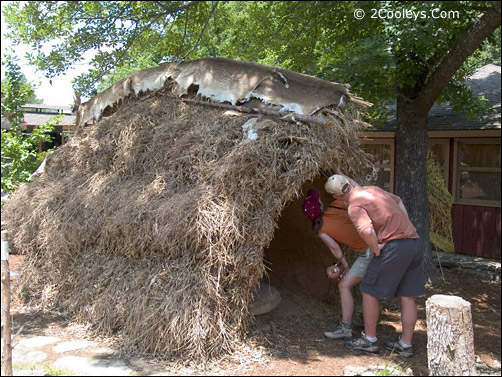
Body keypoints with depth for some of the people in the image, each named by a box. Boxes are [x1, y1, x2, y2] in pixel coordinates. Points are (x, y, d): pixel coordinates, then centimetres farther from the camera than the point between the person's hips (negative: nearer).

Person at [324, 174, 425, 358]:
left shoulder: (354, 206, -11)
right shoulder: (372, 189, 16)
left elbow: (367, 231, -30)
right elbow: (398, 202, 30)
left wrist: (375, 249, -11)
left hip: (394, 246, -9)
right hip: (414, 242, 9)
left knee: (370, 291, 6)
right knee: (407, 296, 12)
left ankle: (369, 339, 16)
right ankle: (405, 344, 21)